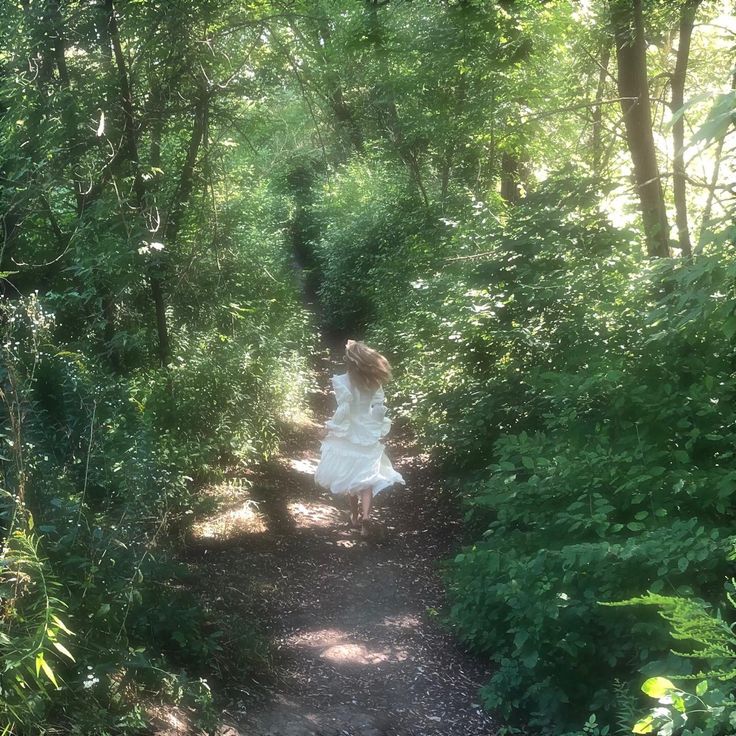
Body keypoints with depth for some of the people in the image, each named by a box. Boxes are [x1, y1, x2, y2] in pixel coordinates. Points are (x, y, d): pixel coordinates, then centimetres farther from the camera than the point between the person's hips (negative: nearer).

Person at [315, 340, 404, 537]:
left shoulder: (342, 382, -18)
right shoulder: (374, 382, -6)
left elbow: (343, 410, -18)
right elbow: (379, 408, -4)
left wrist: (330, 428, -5)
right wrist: (379, 429, 9)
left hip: (348, 434, -2)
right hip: (369, 434, 2)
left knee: (351, 477, 15)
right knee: (367, 477, 5)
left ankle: (355, 516, 27)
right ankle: (365, 515, -12)